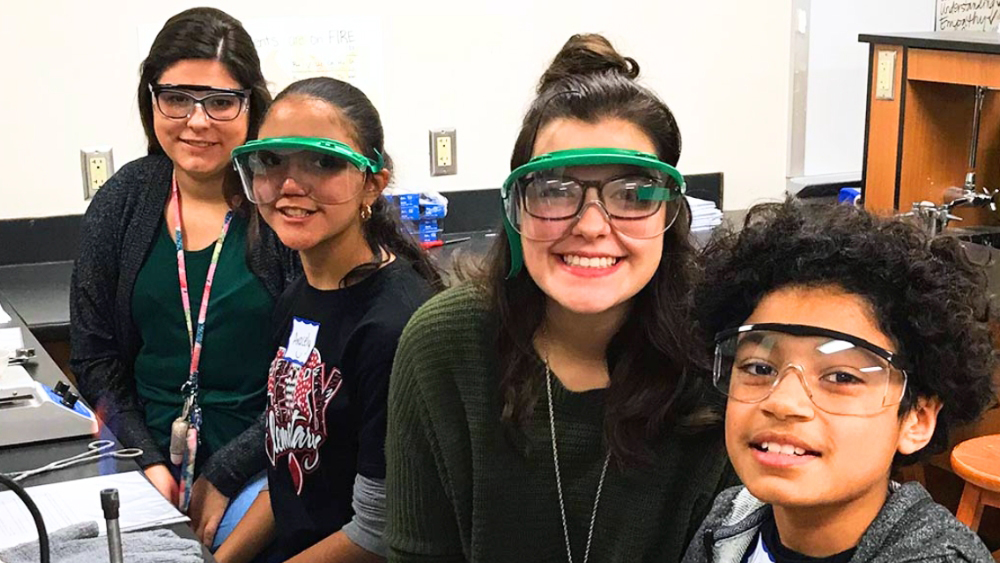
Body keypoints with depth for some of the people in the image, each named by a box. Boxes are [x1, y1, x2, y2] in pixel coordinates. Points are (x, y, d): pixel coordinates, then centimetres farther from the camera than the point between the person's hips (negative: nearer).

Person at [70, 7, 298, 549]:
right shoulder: (121, 203, 3)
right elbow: (94, 355, 7)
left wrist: (225, 476, -13)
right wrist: (146, 462, -5)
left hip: (260, 463, -3)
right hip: (145, 458, 4)